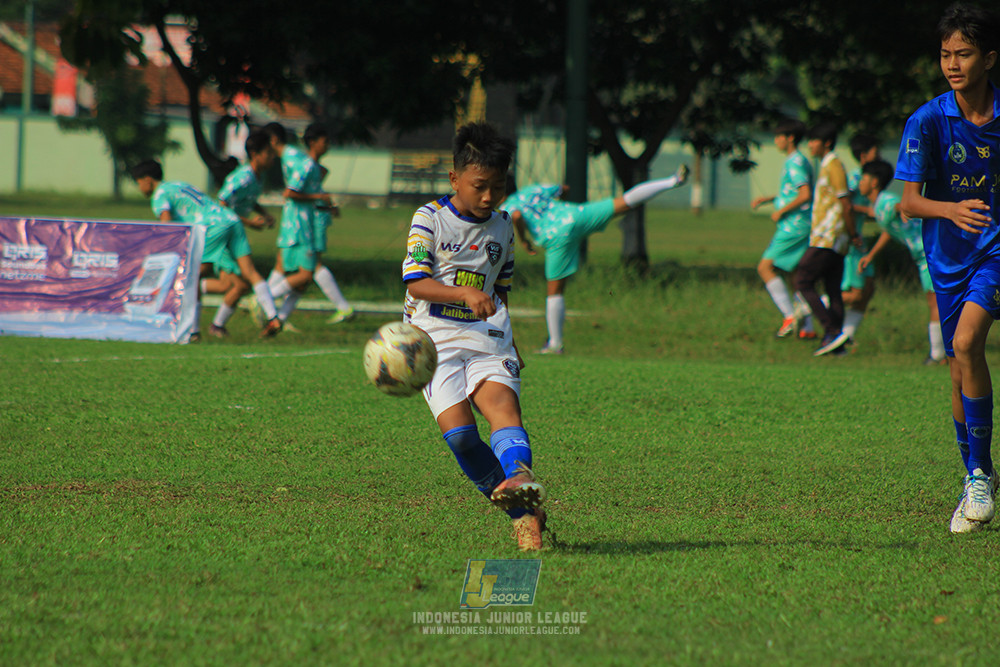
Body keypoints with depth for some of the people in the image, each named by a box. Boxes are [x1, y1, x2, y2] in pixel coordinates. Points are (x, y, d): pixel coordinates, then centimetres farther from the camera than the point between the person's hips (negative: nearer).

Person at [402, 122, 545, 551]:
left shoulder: (502, 229, 15)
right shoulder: (429, 219, 0)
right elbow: (416, 283, -10)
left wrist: (509, 345, 26)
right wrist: (465, 293, -24)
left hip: (487, 339, 3)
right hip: (436, 339, -3)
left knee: (504, 404, -26)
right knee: (458, 431, -19)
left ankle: (519, 479, -52)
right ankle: (522, 511, -9)